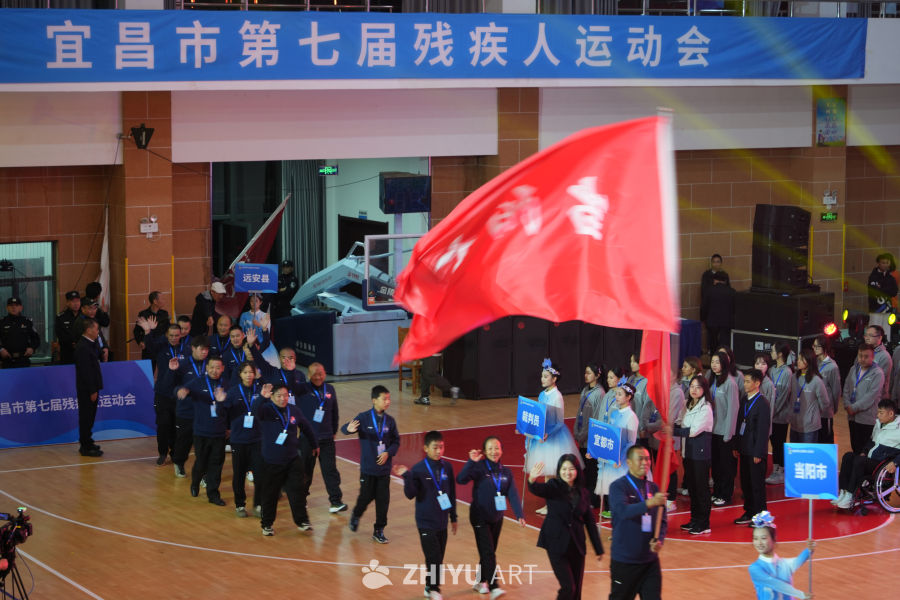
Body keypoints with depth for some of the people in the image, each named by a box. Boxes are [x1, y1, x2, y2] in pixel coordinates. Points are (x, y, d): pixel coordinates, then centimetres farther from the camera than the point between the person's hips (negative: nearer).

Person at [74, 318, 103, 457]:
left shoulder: (89, 344, 12)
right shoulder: (83, 347, -20)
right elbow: (85, 371, -22)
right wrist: (92, 391, -20)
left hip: (90, 388, 10)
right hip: (86, 389, -10)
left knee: (88, 417, 17)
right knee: (86, 418, -3)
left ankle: (86, 443, 26)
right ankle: (86, 447, 2)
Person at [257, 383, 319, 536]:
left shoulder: (294, 411, 3)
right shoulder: (267, 410, -9)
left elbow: (305, 427, 19)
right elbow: (258, 411, -34)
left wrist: (314, 445, 30)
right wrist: (262, 397, -50)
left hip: (293, 459, 3)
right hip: (272, 461, -3)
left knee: (296, 490, -1)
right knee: (270, 494, 6)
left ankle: (302, 521, 10)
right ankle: (267, 524, 21)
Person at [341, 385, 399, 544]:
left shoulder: (390, 421, 1)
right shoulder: (364, 418, -9)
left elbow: (396, 441, 8)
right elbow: (345, 428, -14)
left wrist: (388, 453, -11)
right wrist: (349, 429, -39)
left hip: (384, 468, 3)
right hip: (368, 468, -3)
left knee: (383, 499, 2)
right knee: (366, 496, 6)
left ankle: (379, 531, 15)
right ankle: (356, 515, 38)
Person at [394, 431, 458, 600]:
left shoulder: (447, 468, 2)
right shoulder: (418, 469, -11)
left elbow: (452, 494, 11)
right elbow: (410, 494, -14)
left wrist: (453, 518, 15)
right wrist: (407, 477, -30)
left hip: (442, 521, 4)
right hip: (426, 521, -4)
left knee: (439, 557, 9)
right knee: (433, 557, -8)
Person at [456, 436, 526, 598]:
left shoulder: (506, 472, 3)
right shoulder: (479, 467, -11)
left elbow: (513, 495, -5)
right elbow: (461, 479, -25)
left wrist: (520, 515, -17)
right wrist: (471, 462, -37)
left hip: (497, 518, 5)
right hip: (480, 517, -5)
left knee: (489, 552, 13)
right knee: (488, 552, -12)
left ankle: (481, 582, 31)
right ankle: (493, 587, -17)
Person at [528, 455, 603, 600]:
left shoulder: (583, 493, 8)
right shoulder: (554, 487, -4)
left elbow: (590, 522, 12)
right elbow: (538, 490, -26)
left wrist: (599, 549, 12)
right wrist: (532, 480, -50)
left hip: (577, 545, 4)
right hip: (557, 544, -4)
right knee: (568, 587, -13)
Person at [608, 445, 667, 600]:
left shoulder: (653, 488, 8)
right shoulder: (618, 486, -9)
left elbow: (662, 520, 9)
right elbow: (623, 511, -28)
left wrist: (659, 540, -11)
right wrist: (649, 503, -42)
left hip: (650, 558, 4)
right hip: (624, 559, -4)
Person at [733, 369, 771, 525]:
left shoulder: (762, 403, -13)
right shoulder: (745, 401, 11)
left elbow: (763, 430, -15)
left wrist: (758, 453, -16)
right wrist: (737, 447, 14)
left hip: (756, 452, -8)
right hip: (745, 451, 8)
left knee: (757, 485, -1)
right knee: (745, 483, 12)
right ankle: (749, 513, 22)